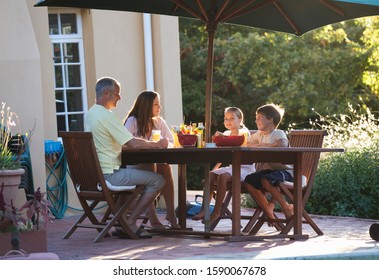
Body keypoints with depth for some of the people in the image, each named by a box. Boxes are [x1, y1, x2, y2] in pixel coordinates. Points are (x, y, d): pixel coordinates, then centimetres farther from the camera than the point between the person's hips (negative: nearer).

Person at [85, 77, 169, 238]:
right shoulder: (107, 116, -18)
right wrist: (158, 145, -4)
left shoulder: (90, 114, 13)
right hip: (109, 175, -10)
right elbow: (134, 144, -20)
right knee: (158, 181, -5)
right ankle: (129, 223, -2)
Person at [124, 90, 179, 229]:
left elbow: (170, 142, 11)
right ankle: (152, 216, -36)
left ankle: (171, 212, -27)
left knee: (166, 167, -27)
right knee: (150, 166, -34)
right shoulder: (132, 121, -8)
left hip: (154, 162, 4)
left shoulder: (159, 121, 9)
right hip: (134, 165, -4)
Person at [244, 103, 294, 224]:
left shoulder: (278, 133, -9)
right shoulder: (259, 135, 15)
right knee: (248, 181, -16)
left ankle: (287, 207, -16)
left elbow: (283, 144, -33)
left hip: (284, 170, -7)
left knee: (266, 180, -36)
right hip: (266, 170, 7)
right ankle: (268, 209, -7)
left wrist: (259, 145, -32)